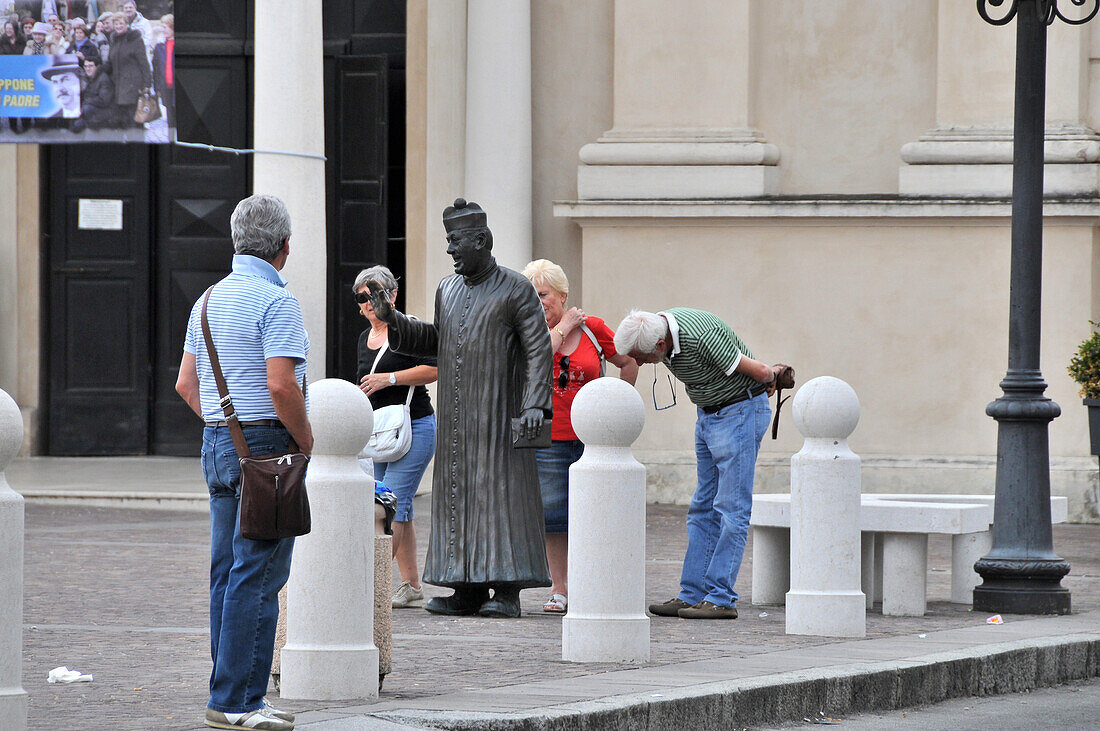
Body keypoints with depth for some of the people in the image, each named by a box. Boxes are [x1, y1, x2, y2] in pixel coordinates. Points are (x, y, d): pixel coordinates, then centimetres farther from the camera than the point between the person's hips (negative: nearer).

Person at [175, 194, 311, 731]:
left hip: (216, 444, 9)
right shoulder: (276, 302, -13)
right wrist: (309, 445, -9)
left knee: (228, 574, 11)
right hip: (266, 446, -9)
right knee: (257, 576, -8)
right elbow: (281, 385, -21)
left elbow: (186, 385, 16)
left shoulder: (209, 300, 13)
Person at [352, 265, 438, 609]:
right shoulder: (364, 338, 17)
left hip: (413, 429, -8)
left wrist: (389, 378, -19)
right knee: (399, 510, 7)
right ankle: (412, 587, 9)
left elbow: (434, 369, -16)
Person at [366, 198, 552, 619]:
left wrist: (536, 404, -18)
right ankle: (468, 591, 6)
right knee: (458, 495, 4)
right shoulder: (448, 289, 13)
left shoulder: (516, 290, -5)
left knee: (501, 494, -7)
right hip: (456, 418, 6)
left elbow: (539, 350, -8)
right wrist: (392, 320, 12)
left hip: (498, 415, -6)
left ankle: (507, 593, -7)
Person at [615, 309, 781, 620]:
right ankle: (692, 595, 8)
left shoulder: (702, 337, -31)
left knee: (731, 509, -9)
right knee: (703, 509, 7)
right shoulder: (656, 327, -4)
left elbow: (760, 372, -24)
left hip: (740, 411, -9)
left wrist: (770, 375, 1)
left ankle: (721, 599, -9)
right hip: (708, 413, 9)